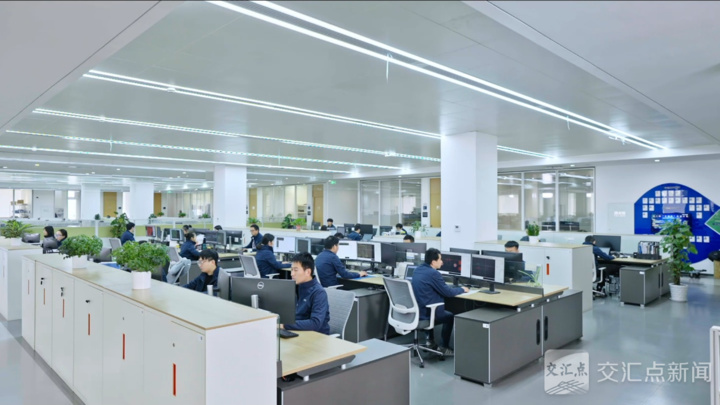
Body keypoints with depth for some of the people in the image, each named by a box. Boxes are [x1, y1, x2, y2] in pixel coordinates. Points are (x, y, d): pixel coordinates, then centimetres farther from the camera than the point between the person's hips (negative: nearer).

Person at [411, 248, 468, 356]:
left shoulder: (418, 269, 6)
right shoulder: (433, 273, -21)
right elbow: (448, 292, -14)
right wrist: (462, 289, 5)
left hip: (415, 311, 8)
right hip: (426, 312, -8)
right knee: (450, 316, 19)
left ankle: (430, 339, 38)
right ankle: (444, 347, 22)